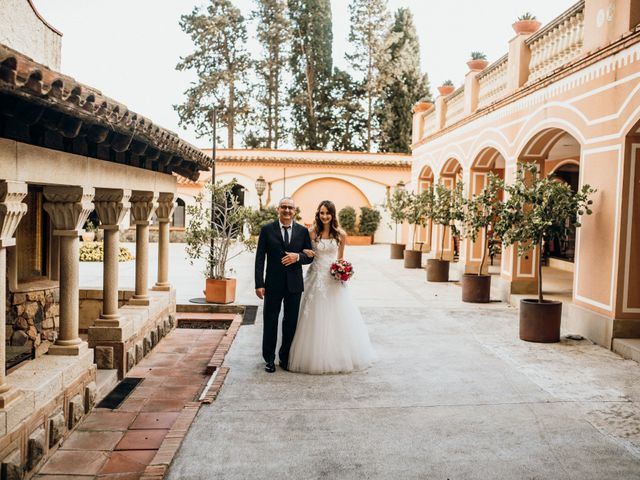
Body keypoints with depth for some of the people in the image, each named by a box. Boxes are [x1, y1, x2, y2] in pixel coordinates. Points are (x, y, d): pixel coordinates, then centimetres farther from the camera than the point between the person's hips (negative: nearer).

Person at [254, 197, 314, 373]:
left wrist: (298, 256, -15)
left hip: (294, 284, 2)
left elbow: (310, 257, 8)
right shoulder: (267, 229, -1)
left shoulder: (303, 231, 5)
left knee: (291, 322, 10)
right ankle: (269, 358, 19)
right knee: (270, 321, 6)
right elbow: (260, 258, -4)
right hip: (273, 284, -2)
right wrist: (259, 284, -10)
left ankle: (285, 357, 24)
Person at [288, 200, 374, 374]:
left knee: (337, 318, 6)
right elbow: (304, 251, 7)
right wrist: (306, 254, -15)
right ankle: (316, 357, 15)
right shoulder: (312, 233, -2)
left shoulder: (340, 234, 1)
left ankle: (339, 356, 20)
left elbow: (340, 257, 12)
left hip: (334, 279, 1)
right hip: (317, 278, -1)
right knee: (316, 319, 3)